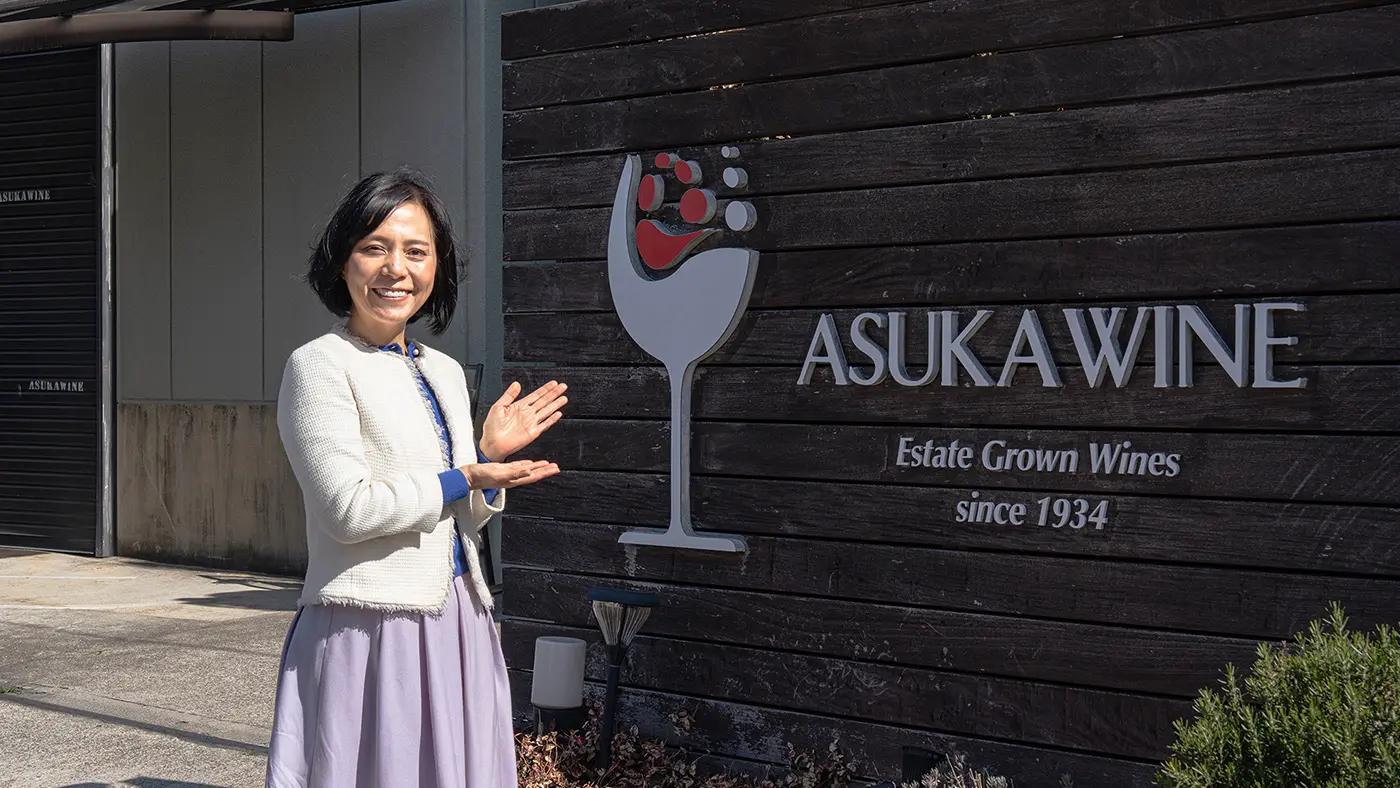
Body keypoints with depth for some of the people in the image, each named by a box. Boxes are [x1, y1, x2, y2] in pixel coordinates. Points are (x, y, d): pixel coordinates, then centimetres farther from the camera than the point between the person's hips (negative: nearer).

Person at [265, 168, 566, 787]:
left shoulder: (446, 372, 14)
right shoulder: (320, 365, -7)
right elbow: (349, 509, -16)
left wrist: (490, 454, 1)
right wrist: (467, 478, -8)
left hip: (457, 628, 7)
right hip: (371, 629, -7)